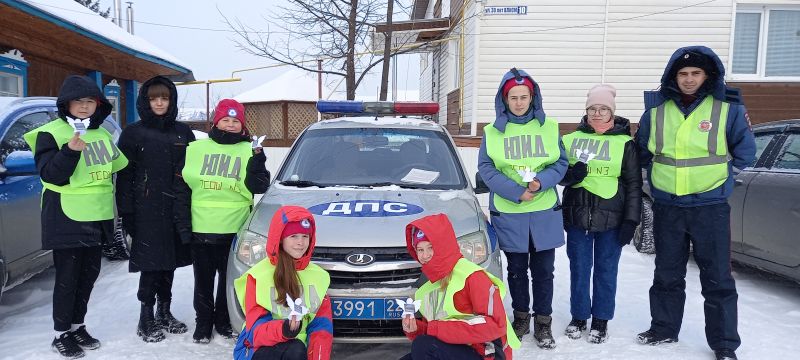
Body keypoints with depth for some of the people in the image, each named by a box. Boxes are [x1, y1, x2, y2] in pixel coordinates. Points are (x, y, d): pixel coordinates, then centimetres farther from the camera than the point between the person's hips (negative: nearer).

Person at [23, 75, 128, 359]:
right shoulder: (51, 133, -8)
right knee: (67, 277, 1)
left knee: (88, 274, 14)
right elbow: (50, 175, -17)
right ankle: (61, 334, 15)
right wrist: (70, 150, -32)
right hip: (67, 218, -6)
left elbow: (115, 167, 21)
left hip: (97, 217, 6)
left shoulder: (102, 133, 12)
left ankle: (77, 325, 28)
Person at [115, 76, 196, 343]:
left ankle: (164, 313, 25)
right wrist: (126, 212, -8)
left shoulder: (183, 132, 10)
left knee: (169, 261, 11)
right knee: (150, 264, -3)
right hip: (147, 210, -3)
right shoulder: (134, 133, 1)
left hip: (177, 208, 4)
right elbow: (124, 175, -2)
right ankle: (146, 319, 9)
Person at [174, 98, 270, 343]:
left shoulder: (249, 151, 3)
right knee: (203, 281, 12)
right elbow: (182, 187, 3)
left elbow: (258, 188, -6)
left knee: (230, 278, 12)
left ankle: (224, 321, 29)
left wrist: (256, 165, -23)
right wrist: (183, 224, -1)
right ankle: (203, 323, 27)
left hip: (233, 229, 0)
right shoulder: (196, 149, 4)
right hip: (200, 228, 1)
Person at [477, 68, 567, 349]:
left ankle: (543, 321, 21)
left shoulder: (549, 127, 3)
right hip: (509, 213, 0)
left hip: (545, 212, 1)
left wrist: (541, 182, -17)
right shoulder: (493, 131, 0)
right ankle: (521, 316, 29)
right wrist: (515, 192, -17)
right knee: (517, 270, 13)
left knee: (543, 270, 7)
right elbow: (486, 168, -5)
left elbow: (561, 163, 2)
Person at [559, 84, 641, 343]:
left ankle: (601, 320, 22)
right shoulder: (572, 139, 6)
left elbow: (633, 184, -1)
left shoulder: (625, 143, 0)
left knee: (606, 270, 8)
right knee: (579, 269, 10)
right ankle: (578, 317, 25)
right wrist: (570, 175, -11)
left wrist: (631, 220, -7)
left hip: (610, 218, -2)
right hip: (577, 216, 2)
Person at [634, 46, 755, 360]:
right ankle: (664, 329, 30)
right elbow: (642, 152, 15)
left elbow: (744, 154, 3)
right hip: (667, 208, 3)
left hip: (711, 207, -2)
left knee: (718, 279, 3)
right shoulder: (656, 109, 1)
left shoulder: (728, 108, -5)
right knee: (667, 275, 14)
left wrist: (713, 172, 5)